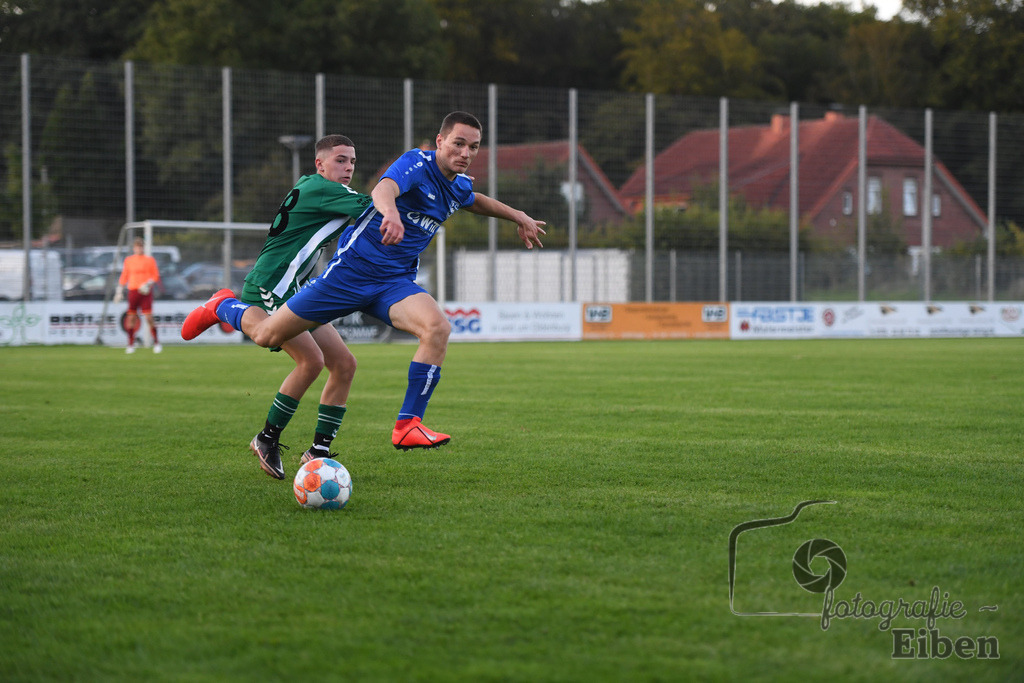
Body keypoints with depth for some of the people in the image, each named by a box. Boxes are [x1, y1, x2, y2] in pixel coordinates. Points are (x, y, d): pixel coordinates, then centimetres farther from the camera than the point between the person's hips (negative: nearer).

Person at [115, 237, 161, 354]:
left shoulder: (150, 260, 3)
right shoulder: (128, 260, 10)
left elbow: (156, 276, 4)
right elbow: (124, 277, 14)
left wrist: (148, 284, -13)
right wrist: (119, 291, 9)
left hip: (146, 292, -2)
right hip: (133, 291, 2)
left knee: (149, 317, -8)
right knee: (131, 318, -1)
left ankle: (156, 343, 1)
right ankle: (131, 344, 6)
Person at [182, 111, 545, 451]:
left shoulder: (459, 186, 8)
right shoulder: (417, 163, -16)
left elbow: (476, 201, 36)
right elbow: (383, 189, -40)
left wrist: (519, 217, 36)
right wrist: (390, 211, -62)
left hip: (396, 282, 6)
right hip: (352, 268, -6)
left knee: (438, 327, -27)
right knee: (266, 335, 0)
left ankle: (407, 425, -23)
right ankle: (223, 306, 34)